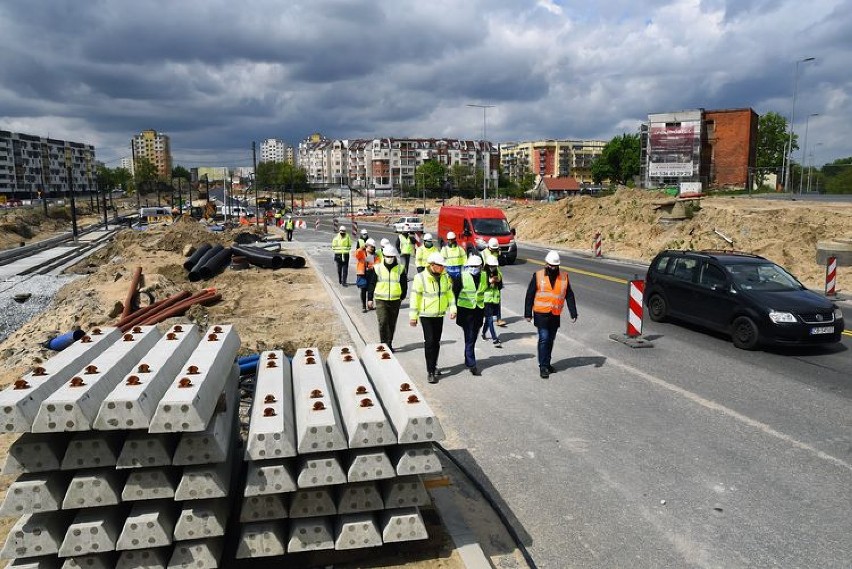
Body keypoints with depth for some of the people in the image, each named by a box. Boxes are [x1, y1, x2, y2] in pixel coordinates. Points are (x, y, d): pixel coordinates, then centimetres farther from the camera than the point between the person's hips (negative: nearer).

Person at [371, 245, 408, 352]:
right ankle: (383, 343, -1)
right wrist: (370, 298, 3)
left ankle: (389, 344, 23)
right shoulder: (377, 268, -1)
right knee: (383, 322, -12)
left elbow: (404, 284, 11)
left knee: (392, 324, 10)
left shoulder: (400, 269, 2)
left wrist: (402, 297, 9)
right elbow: (372, 284, 5)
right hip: (381, 300, -2)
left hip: (395, 300, 2)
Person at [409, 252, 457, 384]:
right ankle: (430, 372, -3)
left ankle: (433, 366, 31)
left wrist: (452, 309, 4)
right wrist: (413, 316, -10)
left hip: (440, 314, 5)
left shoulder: (445, 277, 1)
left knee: (437, 342, 14)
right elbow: (415, 297, -11)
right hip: (426, 315, -5)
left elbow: (450, 293, 12)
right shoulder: (421, 278, -15)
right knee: (429, 342, -8)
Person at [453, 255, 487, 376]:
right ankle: (471, 365, 4)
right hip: (466, 310, -2)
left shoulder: (484, 277, -1)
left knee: (473, 337, 7)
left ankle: (468, 361, 16)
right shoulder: (462, 277, -7)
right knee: (469, 337, 0)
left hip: (479, 310, 2)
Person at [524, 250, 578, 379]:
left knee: (550, 340, 12)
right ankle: (543, 366, -1)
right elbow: (530, 295, 0)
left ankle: (547, 364, 26)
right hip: (541, 314, -3)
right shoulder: (538, 276, -4)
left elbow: (569, 296, 6)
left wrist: (573, 313, 2)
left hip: (555, 315, 3)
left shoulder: (564, 276, 2)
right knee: (544, 338, -8)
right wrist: (528, 313, -1)